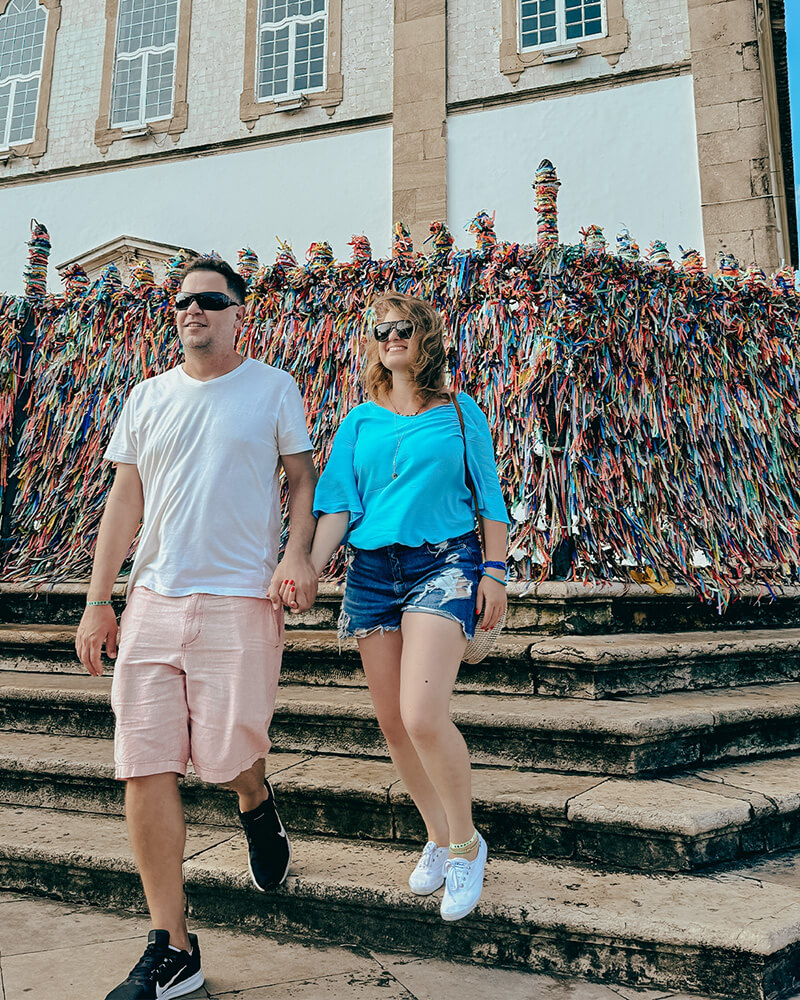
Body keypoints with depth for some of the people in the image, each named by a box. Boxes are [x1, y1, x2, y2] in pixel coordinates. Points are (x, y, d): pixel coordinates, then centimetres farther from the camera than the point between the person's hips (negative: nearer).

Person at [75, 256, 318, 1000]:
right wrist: (98, 598, 7)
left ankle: (256, 803, 37)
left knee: (225, 755, -4)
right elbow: (124, 498, 12)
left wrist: (298, 554, -13)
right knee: (145, 768, -1)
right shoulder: (148, 398, 13)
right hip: (152, 601, 4)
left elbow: (302, 477, 5)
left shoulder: (273, 389, 5)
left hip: (240, 600, -3)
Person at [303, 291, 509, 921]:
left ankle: (467, 842, 7)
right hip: (371, 569, 4)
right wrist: (312, 563, -9)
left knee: (423, 717, -18)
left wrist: (494, 572, -1)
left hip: (444, 562, -4)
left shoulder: (460, 413, 6)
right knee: (393, 723, 8)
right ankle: (438, 837, 30)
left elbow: (490, 499, 7)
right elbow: (338, 501, 6)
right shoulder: (360, 421, 13)